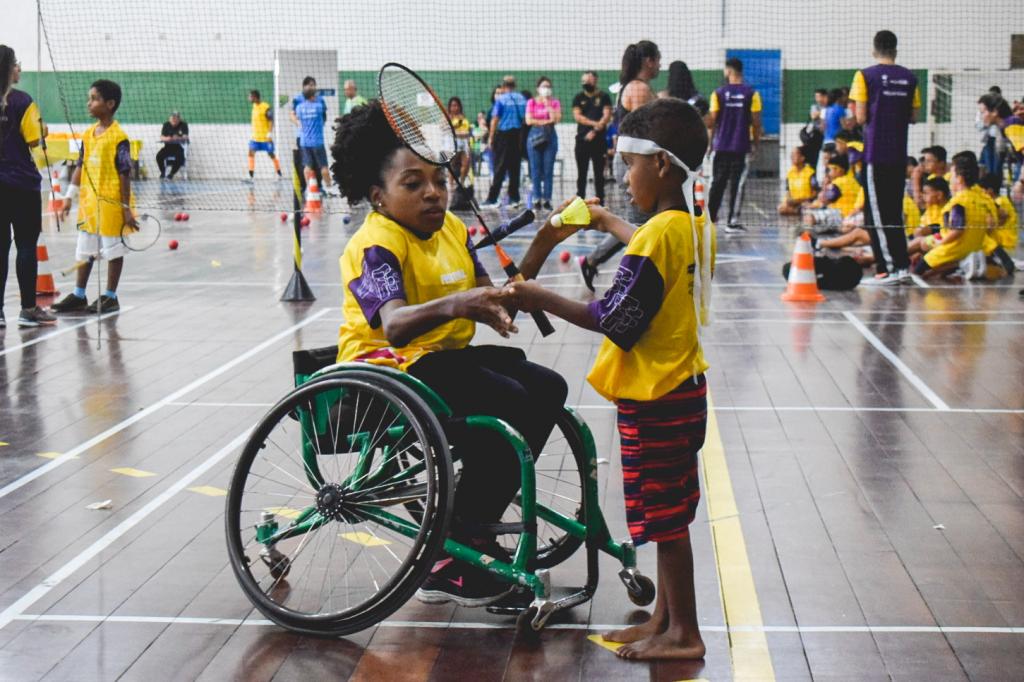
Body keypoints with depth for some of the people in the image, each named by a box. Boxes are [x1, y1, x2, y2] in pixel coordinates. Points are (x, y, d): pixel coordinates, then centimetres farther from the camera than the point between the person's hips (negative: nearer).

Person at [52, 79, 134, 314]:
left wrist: (126, 208, -13)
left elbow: (125, 174, -13)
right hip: (88, 200, 7)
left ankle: (110, 297, 14)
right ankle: (78, 295, 23)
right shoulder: (88, 134, 7)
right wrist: (70, 195, 9)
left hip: (111, 202, -7)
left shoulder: (118, 137, -13)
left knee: (113, 249, 5)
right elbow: (81, 166, 13)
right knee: (85, 248, 14)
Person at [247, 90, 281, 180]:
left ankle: (279, 175, 19)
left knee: (271, 155, 4)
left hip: (265, 137, -7)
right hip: (255, 137, 7)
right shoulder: (254, 106, 8)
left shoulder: (266, 107, -16)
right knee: (251, 153, -5)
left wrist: (270, 133, -25)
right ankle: (250, 176, -6)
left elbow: (271, 121, -16)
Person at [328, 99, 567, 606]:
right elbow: (394, 325, -35)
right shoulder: (376, 245, -18)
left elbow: (484, 290, 12)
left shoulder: (451, 228, 9)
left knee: (547, 388, 1)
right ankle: (451, 560, -16)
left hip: (445, 354, 9)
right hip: (388, 363, -9)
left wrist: (496, 308, -11)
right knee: (507, 403, -24)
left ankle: (479, 522, 6)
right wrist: (453, 305, -53)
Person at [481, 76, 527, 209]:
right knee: (515, 168, 10)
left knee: (499, 168, -4)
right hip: (518, 135, 4)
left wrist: (490, 137, -4)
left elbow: (495, 119, -8)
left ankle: (492, 199, -6)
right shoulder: (522, 99, 6)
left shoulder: (501, 99, -6)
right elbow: (526, 118, 10)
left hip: (504, 134, -4)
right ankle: (514, 199, 11)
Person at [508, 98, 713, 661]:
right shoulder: (694, 226, 6)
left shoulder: (657, 234, -22)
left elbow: (616, 321, -23)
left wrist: (544, 300, -16)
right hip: (682, 385, 9)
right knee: (667, 514, 18)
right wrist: (608, 222, 39)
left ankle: (683, 633, 12)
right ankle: (664, 617, 29)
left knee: (665, 516, 1)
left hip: (653, 398, -9)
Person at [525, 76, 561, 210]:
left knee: (548, 169, -2)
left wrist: (548, 104, -6)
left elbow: (556, 119, -5)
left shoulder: (555, 102, 9)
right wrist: (546, 122, -6)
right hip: (535, 136, -1)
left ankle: (546, 199, 2)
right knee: (535, 169, -2)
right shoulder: (532, 102, 6)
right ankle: (536, 199, 2)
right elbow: (529, 120, -4)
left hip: (550, 136, 1)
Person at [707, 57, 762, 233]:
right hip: (741, 147, -1)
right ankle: (732, 222, -1)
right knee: (737, 184, 1)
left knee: (717, 183, 11)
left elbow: (712, 121, 0)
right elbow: (756, 123, -3)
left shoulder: (719, 93, -1)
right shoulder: (752, 94, -2)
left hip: (721, 146, 1)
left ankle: (710, 218, 14)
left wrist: (709, 142, 11)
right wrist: (756, 144, 8)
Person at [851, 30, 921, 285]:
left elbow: (861, 117, -10)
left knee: (877, 213, 0)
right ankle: (902, 266, 13)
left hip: (875, 154, -5)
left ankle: (888, 268, -5)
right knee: (894, 211, 13)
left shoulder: (865, 76, -6)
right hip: (899, 154, 5)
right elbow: (913, 117, 9)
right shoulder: (909, 78, 6)